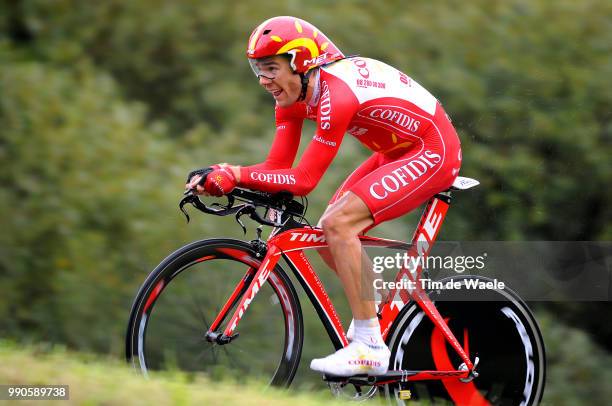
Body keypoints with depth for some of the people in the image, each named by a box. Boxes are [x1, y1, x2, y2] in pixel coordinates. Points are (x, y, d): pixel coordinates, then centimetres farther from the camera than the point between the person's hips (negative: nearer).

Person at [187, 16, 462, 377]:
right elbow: (277, 168, -4)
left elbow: (302, 181, -28)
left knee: (338, 224, -21)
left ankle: (370, 348, -18)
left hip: (434, 152, -9)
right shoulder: (294, 95, -1)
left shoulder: (335, 95, -29)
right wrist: (220, 178, -19)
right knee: (328, 233, 0)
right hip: (398, 153, 9)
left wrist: (235, 174, -28)